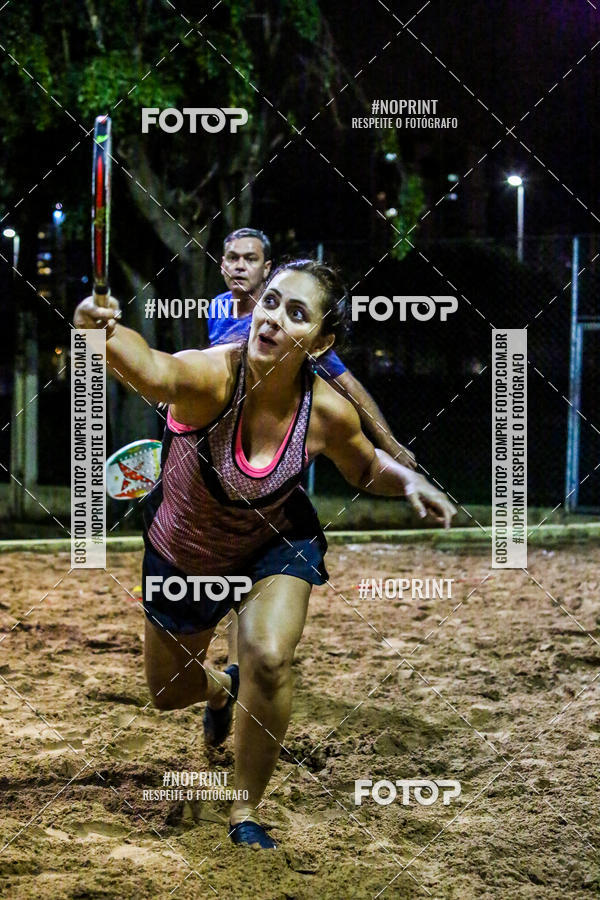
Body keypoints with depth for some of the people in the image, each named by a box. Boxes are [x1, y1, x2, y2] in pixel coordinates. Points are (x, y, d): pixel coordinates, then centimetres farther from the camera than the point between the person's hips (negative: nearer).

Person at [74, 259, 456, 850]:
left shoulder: (328, 412, -25)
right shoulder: (211, 374, -36)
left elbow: (366, 469, -1)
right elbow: (155, 371, -61)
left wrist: (409, 482, -23)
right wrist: (105, 334, -83)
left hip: (276, 546, 0)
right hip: (181, 554, 0)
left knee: (268, 658, -27)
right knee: (168, 692, 16)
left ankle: (246, 811, -3)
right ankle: (226, 687, 57)